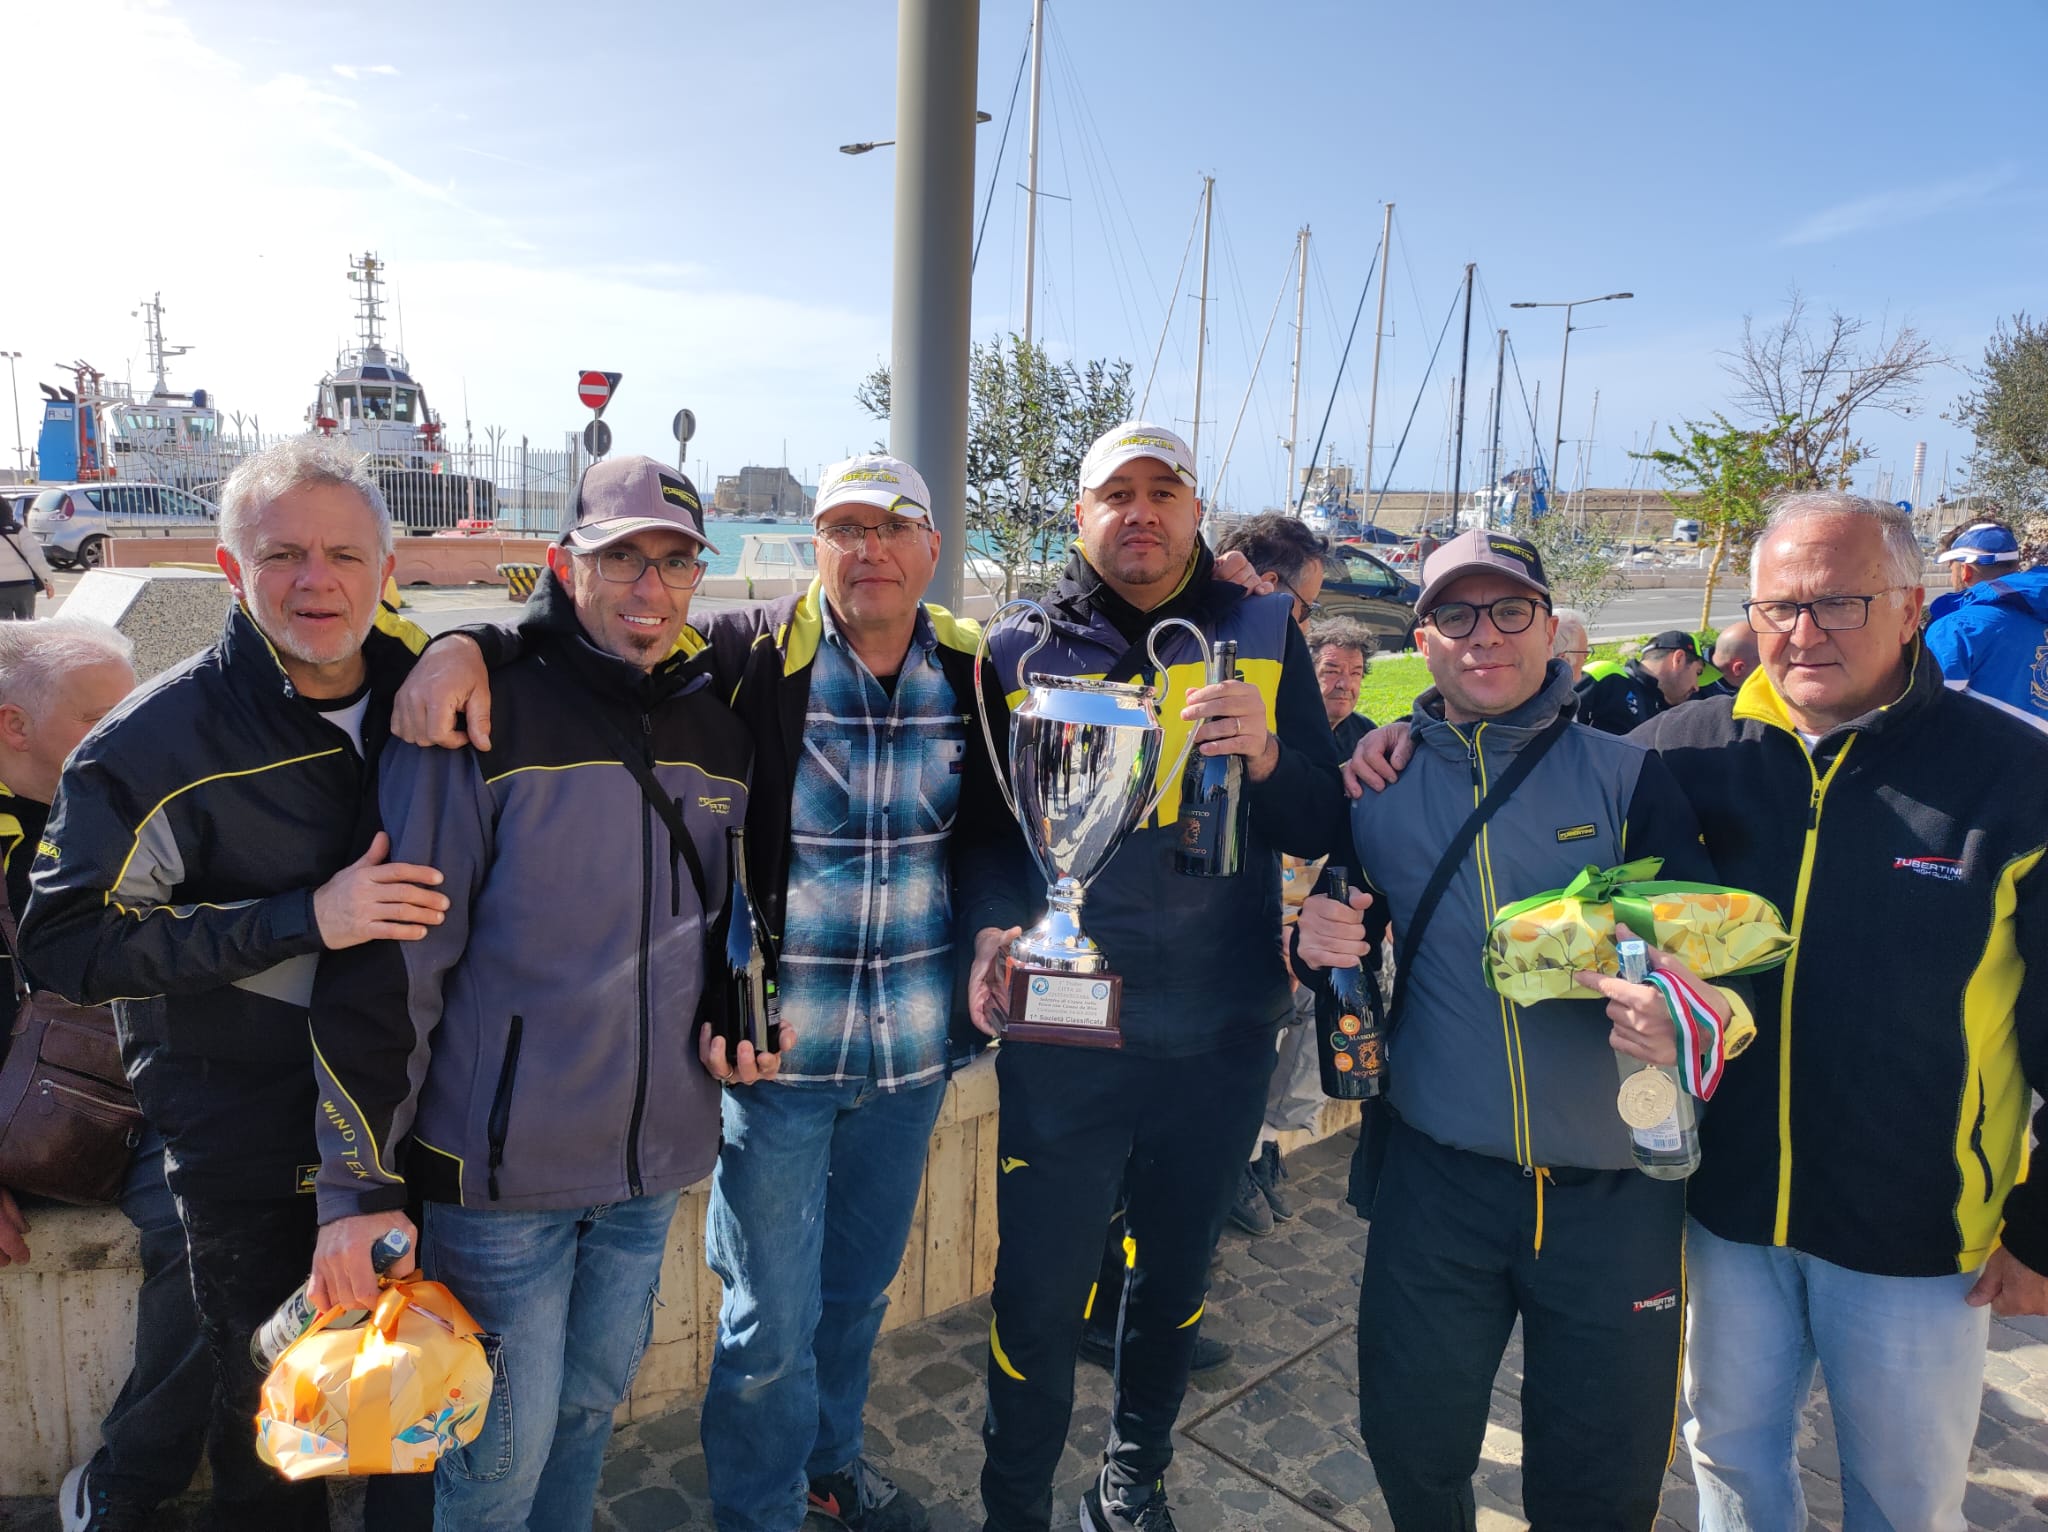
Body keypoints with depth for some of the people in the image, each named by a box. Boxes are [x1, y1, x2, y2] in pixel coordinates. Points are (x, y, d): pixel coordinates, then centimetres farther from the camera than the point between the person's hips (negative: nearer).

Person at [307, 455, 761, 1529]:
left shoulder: (720, 728, 4)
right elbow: (387, 963, -15)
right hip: (502, 1167, -5)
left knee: (591, 1408, 22)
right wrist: (358, 1185, -15)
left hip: (654, 1161, 5)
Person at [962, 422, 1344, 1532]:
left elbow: (1325, 828, 0)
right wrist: (992, 928, -13)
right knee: (1039, 1295, 7)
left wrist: (1265, 759, -21)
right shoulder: (1022, 651, 0)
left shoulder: (1262, 636, 3)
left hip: (1221, 1033, 2)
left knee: (1176, 1274, 21)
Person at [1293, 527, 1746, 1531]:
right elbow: (1332, 929, 10)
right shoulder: (1373, 780, 1)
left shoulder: (1627, 774, -4)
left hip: (1616, 1187, -1)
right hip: (1437, 1176, 1)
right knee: (1412, 1446, 15)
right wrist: (1313, 936, -14)